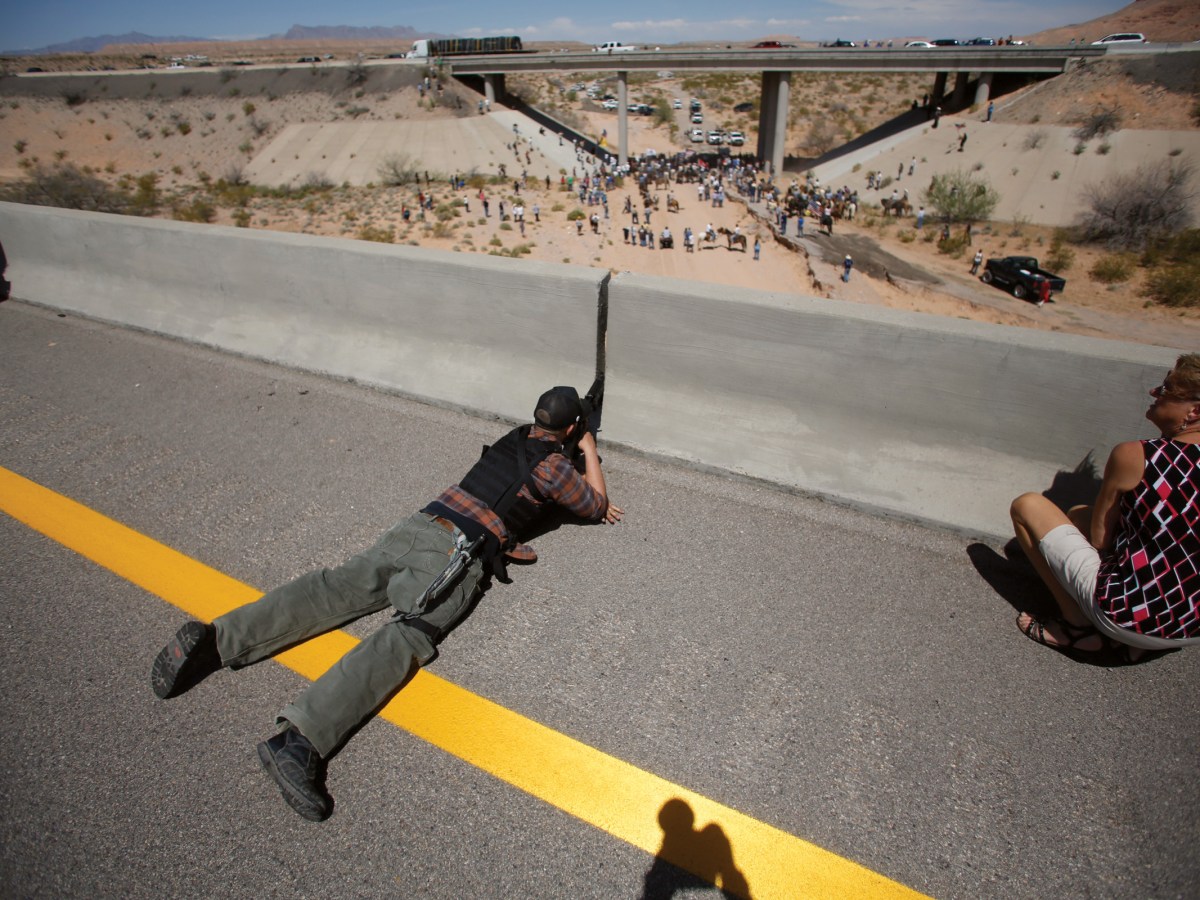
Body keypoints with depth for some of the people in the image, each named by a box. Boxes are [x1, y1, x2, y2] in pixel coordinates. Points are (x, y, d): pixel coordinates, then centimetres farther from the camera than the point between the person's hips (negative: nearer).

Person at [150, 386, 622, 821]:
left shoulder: (516, 437, 25)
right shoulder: (554, 466, 6)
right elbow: (597, 505, 20)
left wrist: (588, 499, 39)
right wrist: (589, 450, 34)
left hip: (417, 527, 7)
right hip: (458, 555, -7)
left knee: (330, 589, 0)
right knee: (404, 639, -21)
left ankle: (214, 638, -12)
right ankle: (300, 739, -37)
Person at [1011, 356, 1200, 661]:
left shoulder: (1134, 456, -20)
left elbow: (1099, 536, -8)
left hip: (1134, 617, -8)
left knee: (1027, 505, 0)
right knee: (1078, 513, 25)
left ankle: (1077, 626, 5)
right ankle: (1130, 637, 15)